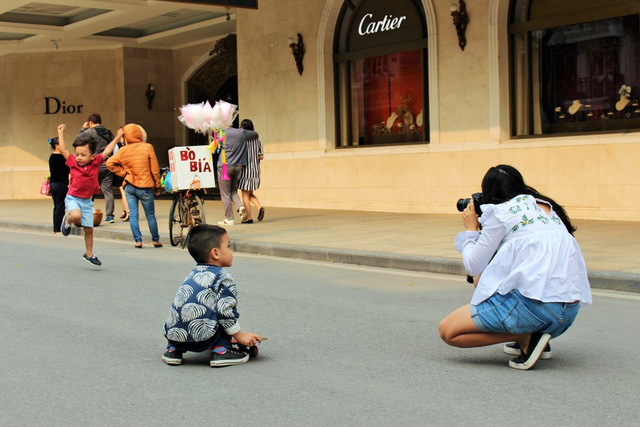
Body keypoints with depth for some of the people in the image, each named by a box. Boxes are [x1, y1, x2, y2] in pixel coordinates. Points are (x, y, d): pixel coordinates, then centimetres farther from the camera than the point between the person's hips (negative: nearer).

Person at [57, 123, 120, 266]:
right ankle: (67, 221, 4)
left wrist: (117, 137, 9)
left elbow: (107, 151, 5)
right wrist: (61, 133, 3)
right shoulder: (73, 162, -7)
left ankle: (89, 254, 26)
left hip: (87, 200, 2)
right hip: (73, 198, -2)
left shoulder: (96, 162, -4)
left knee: (89, 229, 8)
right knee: (76, 215, -33)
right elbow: (63, 149, -4)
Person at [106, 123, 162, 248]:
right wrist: (157, 186, 4)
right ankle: (156, 240, 16)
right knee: (150, 215, 7)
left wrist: (124, 173, 6)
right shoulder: (147, 147, -6)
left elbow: (110, 163, 0)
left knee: (133, 214, 6)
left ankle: (138, 240, 3)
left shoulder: (123, 151, 1)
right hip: (145, 186, -2)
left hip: (129, 186, 2)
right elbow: (155, 169, -6)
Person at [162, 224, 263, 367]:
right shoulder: (224, 278, -2)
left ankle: (173, 350, 21)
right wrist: (240, 336, 5)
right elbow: (225, 311, -9)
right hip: (201, 338, -7)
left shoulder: (192, 274, 22)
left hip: (172, 335, 7)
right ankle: (221, 351, 4)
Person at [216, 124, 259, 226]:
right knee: (233, 191, 17)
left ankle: (229, 218, 2)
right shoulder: (242, 132, 5)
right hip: (238, 167, 4)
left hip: (225, 167, -4)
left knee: (225, 194, 2)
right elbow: (256, 135, 18)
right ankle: (240, 207, -9)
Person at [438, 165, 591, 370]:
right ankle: (532, 334, 15)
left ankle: (528, 337, -7)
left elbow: (474, 266, 4)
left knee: (448, 331, -1)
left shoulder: (501, 212, 0)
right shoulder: (545, 207, 21)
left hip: (536, 305, -9)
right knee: (482, 279, 27)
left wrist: (470, 230, 20)